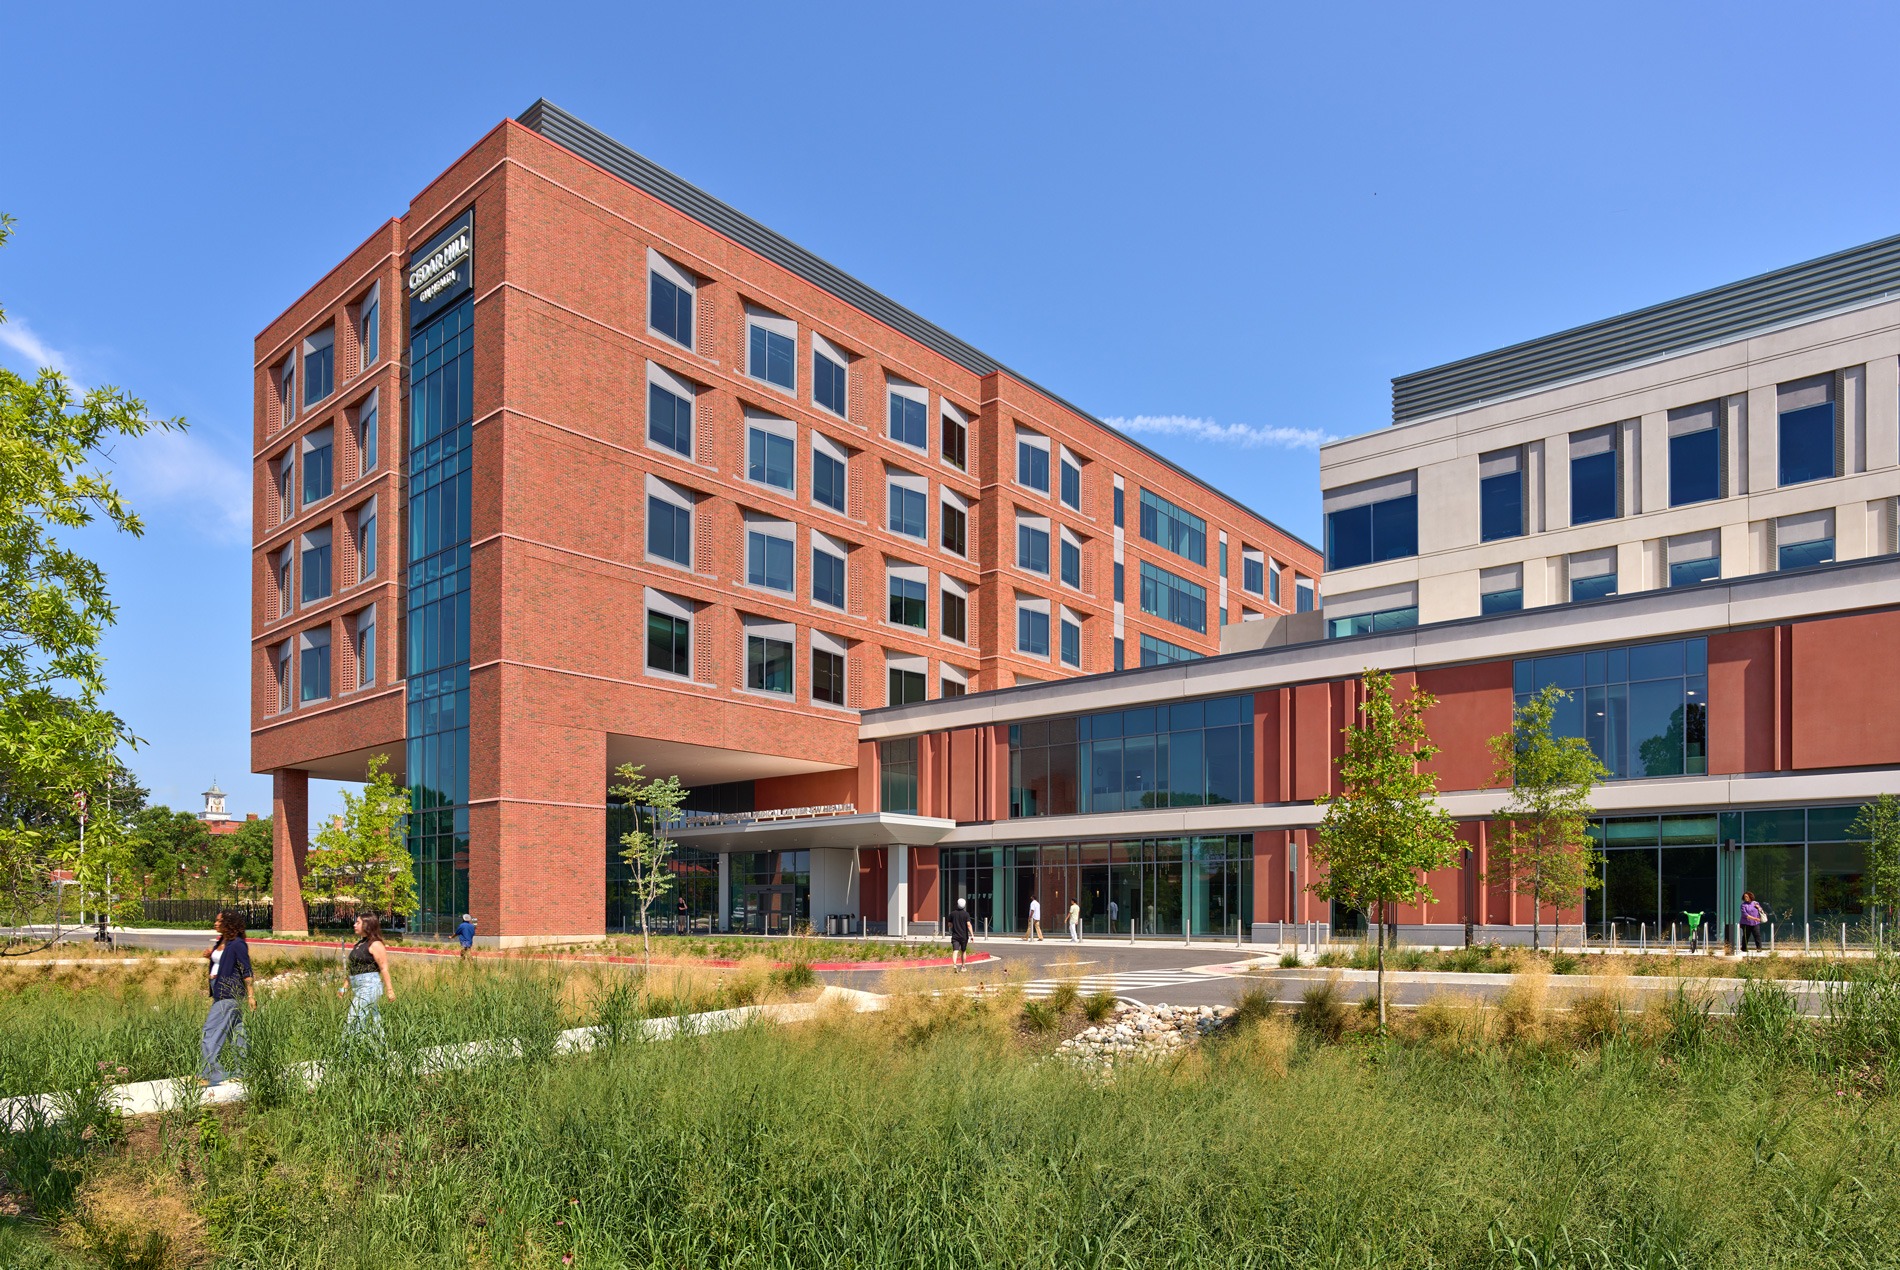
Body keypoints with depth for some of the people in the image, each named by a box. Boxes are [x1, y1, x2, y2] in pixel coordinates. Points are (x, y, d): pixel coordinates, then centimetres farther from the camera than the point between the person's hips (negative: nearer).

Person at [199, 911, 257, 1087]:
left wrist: (251, 995, -16)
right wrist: (209, 957, 3)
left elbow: (246, 971, -14)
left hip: (229, 994, -9)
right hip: (219, 993, 9)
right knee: (237, 1033, 12)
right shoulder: (220, 942, 13)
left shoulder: (237, 945, -13)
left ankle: (210, 1074, -8)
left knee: (211, 1032, -10)